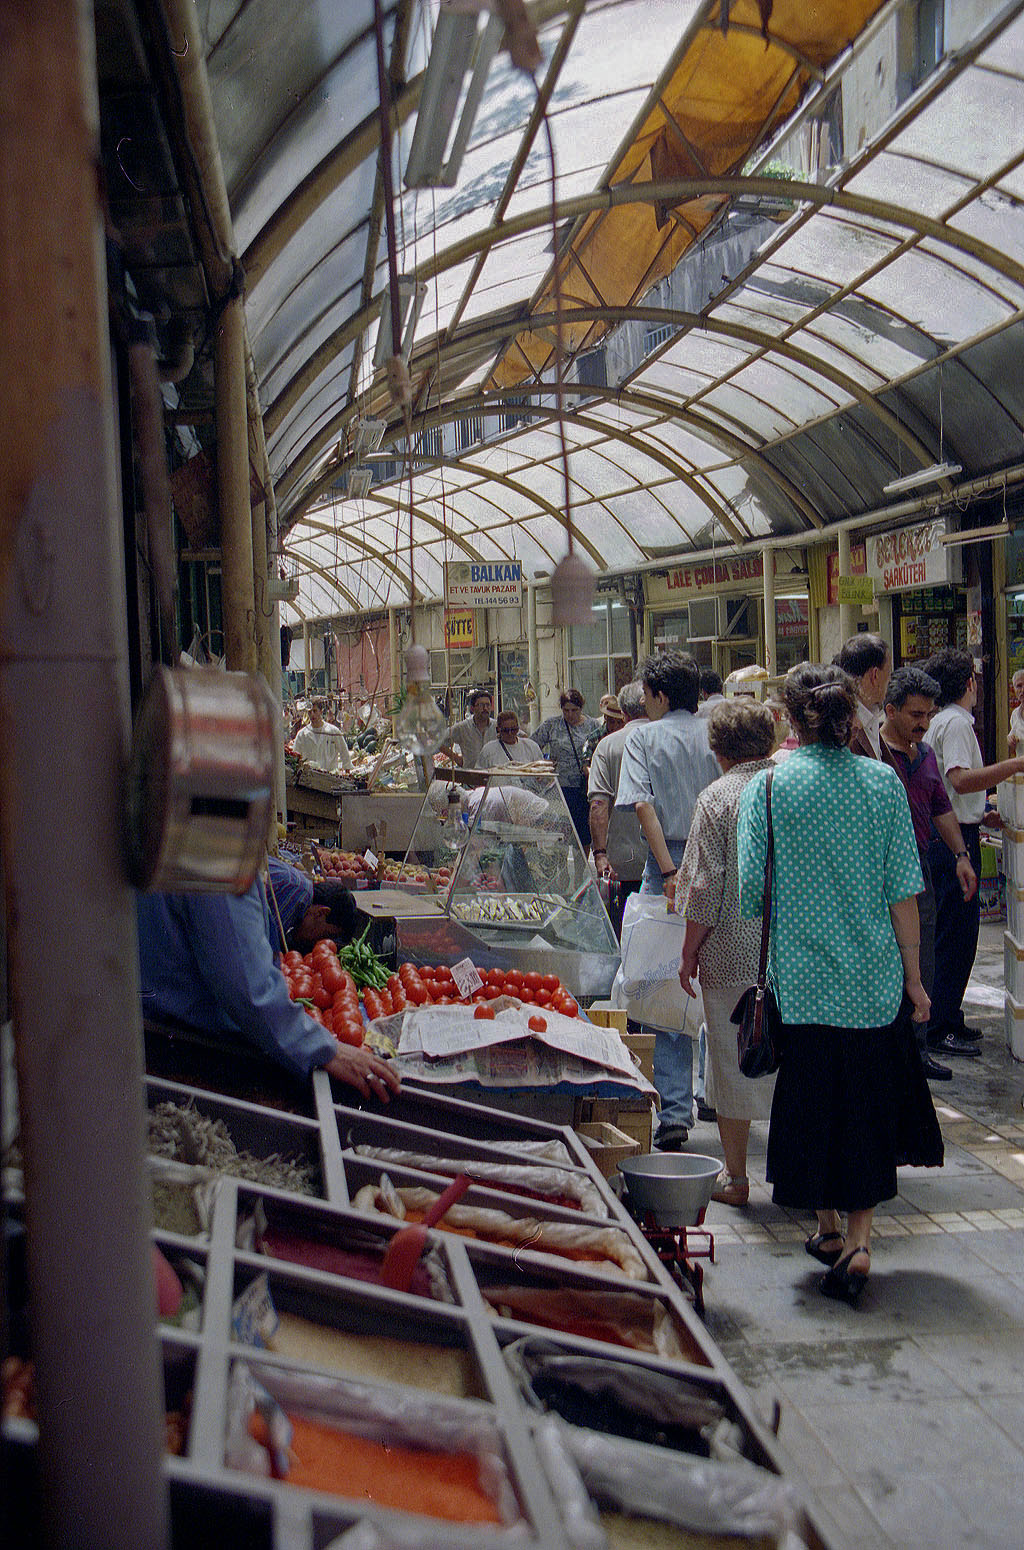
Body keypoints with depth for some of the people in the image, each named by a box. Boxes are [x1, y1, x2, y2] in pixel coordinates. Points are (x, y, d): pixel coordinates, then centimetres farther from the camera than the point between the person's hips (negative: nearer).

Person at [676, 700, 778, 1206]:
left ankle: (735, 1177, 15)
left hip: (733, 953, -4)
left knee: (732, 1061, 6)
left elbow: (705, 887, -12)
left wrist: (689, 954, -3)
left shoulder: (716, 799, -9)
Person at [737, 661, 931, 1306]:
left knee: (810, 1096, 14)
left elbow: (751, 890, -7)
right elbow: (904, 889, -2)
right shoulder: (882, 781, -3)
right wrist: (913, 977, 6)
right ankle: (858, 1239, 10)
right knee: (868, 1100, 12)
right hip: (874, 976, 1)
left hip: (801, 976, -1)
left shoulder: (768, 787, -7)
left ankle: (829, 1227, 27)